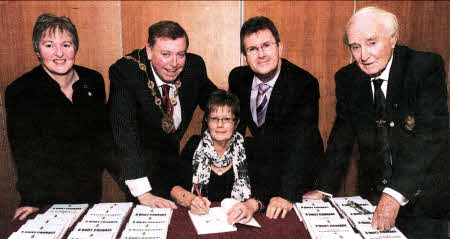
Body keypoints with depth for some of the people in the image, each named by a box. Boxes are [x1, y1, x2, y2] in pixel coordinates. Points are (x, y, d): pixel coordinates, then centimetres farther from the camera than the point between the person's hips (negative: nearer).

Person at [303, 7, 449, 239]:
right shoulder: (347, 78, -2)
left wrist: (395, 194, -32)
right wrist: (324, 189, -4)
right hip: (372, 197, 3)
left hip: (424, 200, -2)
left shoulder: (427, 67, -14)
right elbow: (342, 137, 4)